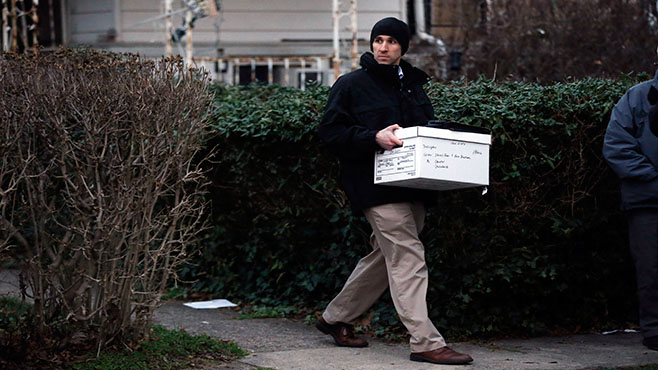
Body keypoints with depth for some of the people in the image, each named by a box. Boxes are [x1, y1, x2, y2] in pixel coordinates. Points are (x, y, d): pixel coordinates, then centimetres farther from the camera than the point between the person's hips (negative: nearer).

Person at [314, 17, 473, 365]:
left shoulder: (413, 86, 19)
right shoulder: (351, 85, 0)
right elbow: (330, 131, -6)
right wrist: (374, 138, -20)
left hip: (412, 188, 8)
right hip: (376, 188, -7)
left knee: (386, 257, 13)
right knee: (408, 258, -14)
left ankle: (335, 318, 29)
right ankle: (425, 342, -16)